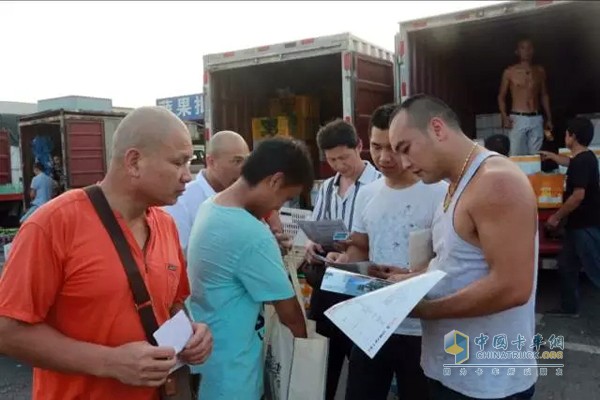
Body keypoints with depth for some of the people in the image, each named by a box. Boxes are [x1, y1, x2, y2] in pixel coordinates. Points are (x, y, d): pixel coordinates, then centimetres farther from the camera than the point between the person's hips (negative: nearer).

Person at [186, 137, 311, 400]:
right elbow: (288, 312, -17)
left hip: (205, 346, 9)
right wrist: (306, 339, 0)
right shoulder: (252, 235, -29)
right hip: (229, 362, -9)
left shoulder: (209, 207, -2)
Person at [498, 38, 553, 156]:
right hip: (517, 119, -3)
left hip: (536, 119, 3)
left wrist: (549, 118, 14)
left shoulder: (540, 71, 11)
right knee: (516, 155, -7)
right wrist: (504, 117, -10)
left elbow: (544, 95, 17)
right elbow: (501, 96, 4)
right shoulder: (509, 72, 1)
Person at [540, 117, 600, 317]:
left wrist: (557, 216, -17)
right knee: (567, 266, 16)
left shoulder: (582, 162, -21)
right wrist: (551, 156, 49)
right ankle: (570, 307, 26)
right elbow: (570, 163, 35)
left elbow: (578, 196, -26)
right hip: (579, 223, 10)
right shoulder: (584, 158, 10)